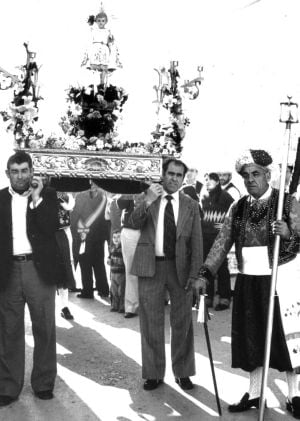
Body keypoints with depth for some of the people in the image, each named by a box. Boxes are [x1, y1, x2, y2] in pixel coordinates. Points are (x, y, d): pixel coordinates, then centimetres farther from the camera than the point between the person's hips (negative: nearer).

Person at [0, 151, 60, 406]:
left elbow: (51, 229, -9)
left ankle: (44, 383, 18)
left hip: (39, 268, -1)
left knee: (45, 329, 5)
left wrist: (36, 198, -12)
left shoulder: (47, 195, 4)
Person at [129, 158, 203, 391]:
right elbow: (134, 223, -8)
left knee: (182, 322, 8)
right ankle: (154, 374, 20)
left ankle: (183, 372, 23)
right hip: (151, 266, 0)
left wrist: (194, 274, -6)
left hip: (180, 267, 0)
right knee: (151, 322, 7)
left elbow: (196, 242, 2)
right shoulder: (148, 199, 6)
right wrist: (148, 202, -25)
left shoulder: (190, 205, 5)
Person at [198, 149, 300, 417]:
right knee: (253, 339, 11)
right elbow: (222, 243, 2)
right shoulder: (238, 209, 6)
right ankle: (254, 394, 27)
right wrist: (205, 273, -8)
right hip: (249, 283, 4)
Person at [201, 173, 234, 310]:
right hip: (205, 236, 6)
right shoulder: (204, 199, 14)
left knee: (221, 267, -3)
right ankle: (208, 297, 15)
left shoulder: (225, 196, -3)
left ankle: (224, 298, 4)